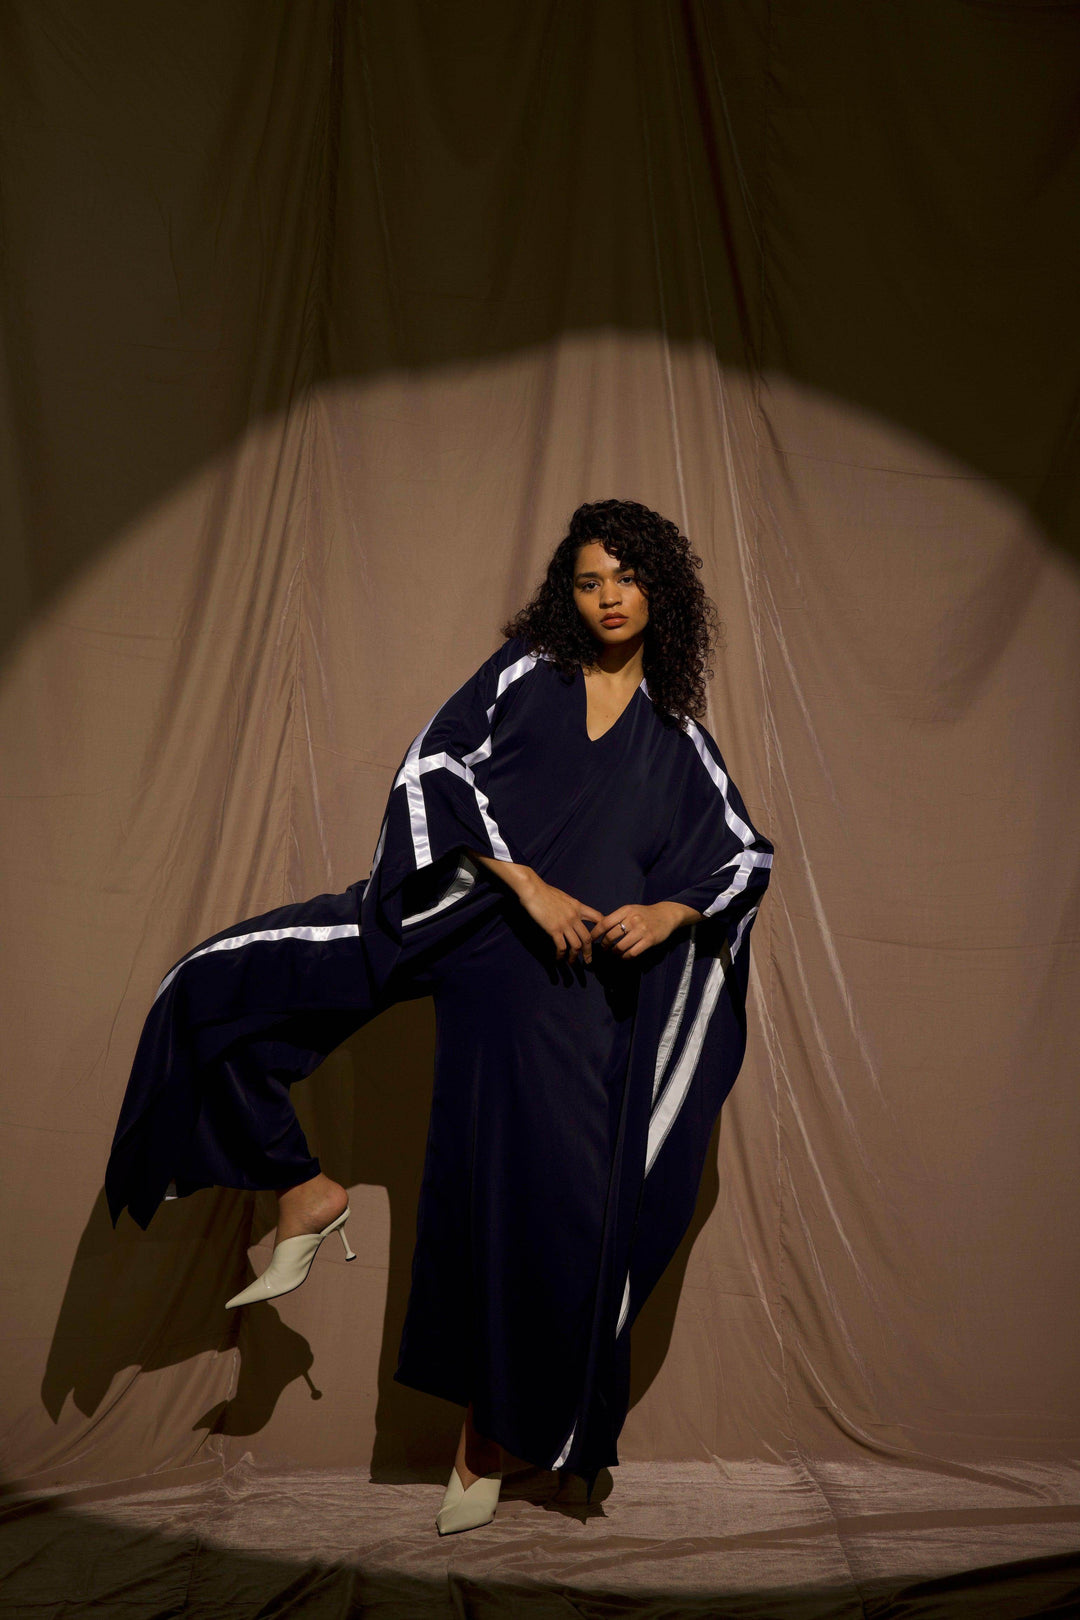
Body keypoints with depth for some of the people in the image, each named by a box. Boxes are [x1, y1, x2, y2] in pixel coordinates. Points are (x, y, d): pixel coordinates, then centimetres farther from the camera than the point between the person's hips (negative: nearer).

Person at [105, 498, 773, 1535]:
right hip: (469, 930, 0)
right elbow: (436, 772, -2)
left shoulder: (677, 739, 15)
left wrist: (669, 913, -4)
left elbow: (745, 857, 17)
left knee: (542, 1202, -1)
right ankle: (306, 1193, 6)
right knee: (217, 985, -13)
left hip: (571, 987, 1)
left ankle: (490, 1439, 19)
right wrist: (529, 884, -13)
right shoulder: (523, 674, 9)